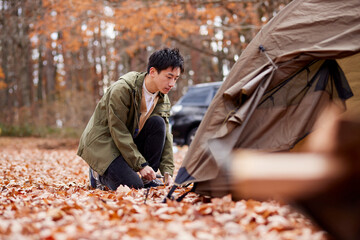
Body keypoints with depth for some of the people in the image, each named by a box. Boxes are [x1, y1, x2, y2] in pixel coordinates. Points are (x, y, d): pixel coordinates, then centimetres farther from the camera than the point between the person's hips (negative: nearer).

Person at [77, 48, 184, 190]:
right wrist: (141, 164, -24)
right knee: (133, 185, -25)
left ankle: (148, 179, -9)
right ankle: (99, 174, 5)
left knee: (158, 123, -19)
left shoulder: (163, 99, -1)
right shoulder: (122, 89, -23)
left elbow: (166, 135, -2)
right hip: (102, 142, -7)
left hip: (129, 141, 7)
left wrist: (167, 172, -13)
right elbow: (118, 131, -23)